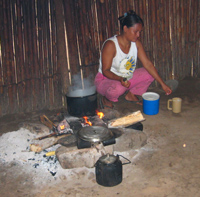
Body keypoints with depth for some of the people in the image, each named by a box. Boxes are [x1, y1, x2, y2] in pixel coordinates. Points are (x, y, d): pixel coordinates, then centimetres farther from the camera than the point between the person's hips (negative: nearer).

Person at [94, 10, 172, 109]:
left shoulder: (136, 43, -5)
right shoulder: (110, 45, -24)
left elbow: (147, 64, -6)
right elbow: (105, 71, -24)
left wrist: (162, 84, -10)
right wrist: (120, 79, -44)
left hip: (127, 78, 7)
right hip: (105, 80, -6)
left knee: (150, 73, -4)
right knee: (118, 88, -39)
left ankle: (131, 95, 14)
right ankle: (106, 99, -4)